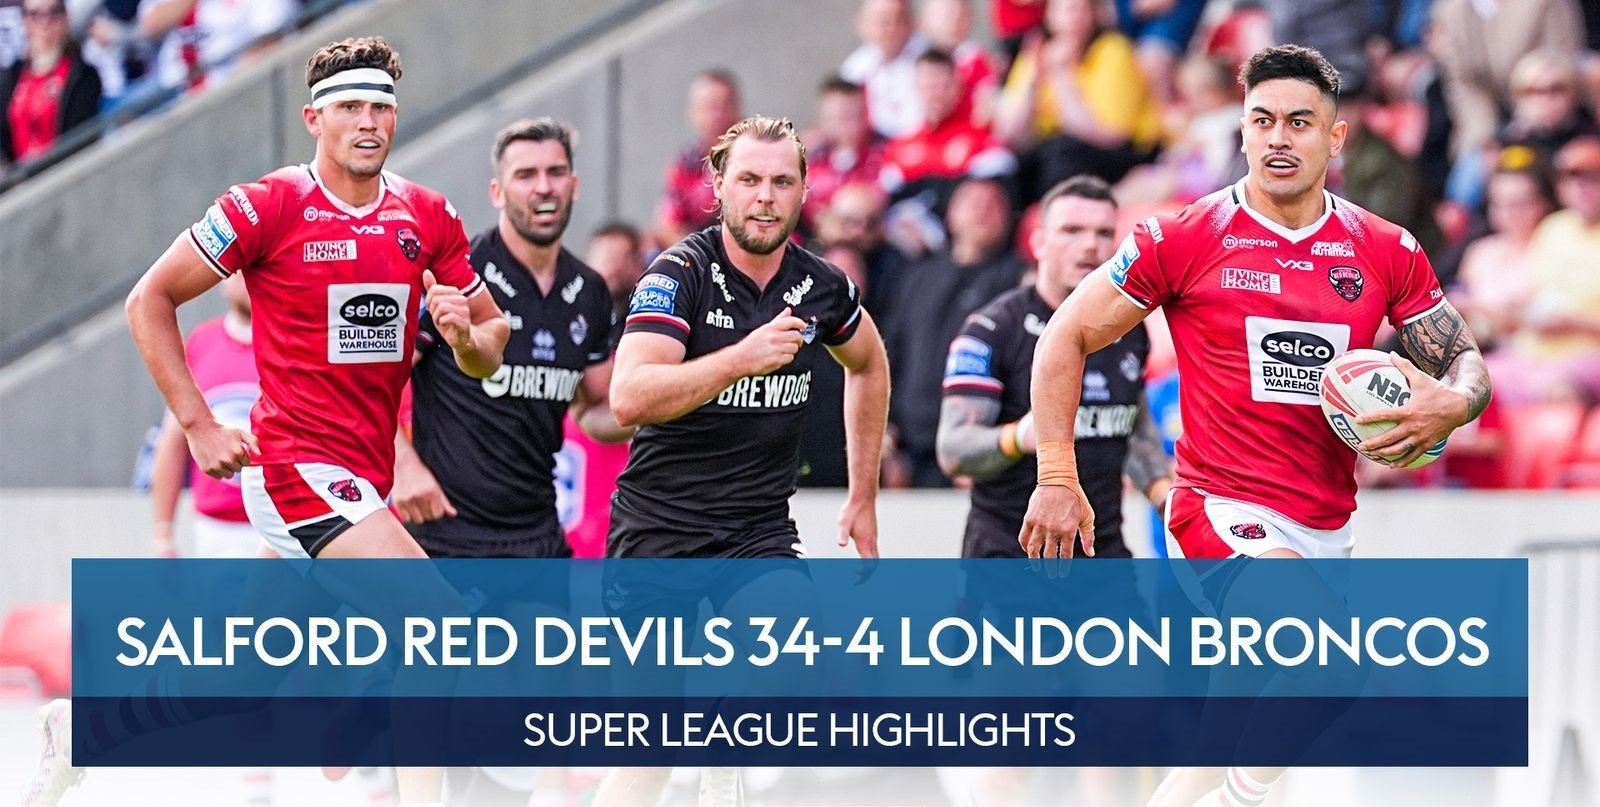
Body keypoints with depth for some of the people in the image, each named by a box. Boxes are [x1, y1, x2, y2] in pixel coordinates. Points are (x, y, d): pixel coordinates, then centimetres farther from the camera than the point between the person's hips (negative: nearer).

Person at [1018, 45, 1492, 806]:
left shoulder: (1387, 252, 5)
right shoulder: (1182, 238, -5)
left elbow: (1465, 364, 11)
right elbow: (1066, 338, 1)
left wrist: (1449, 405, -14)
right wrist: (1057, 479, -4)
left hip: (1327, 528, 5)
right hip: (1222, 508, -5)